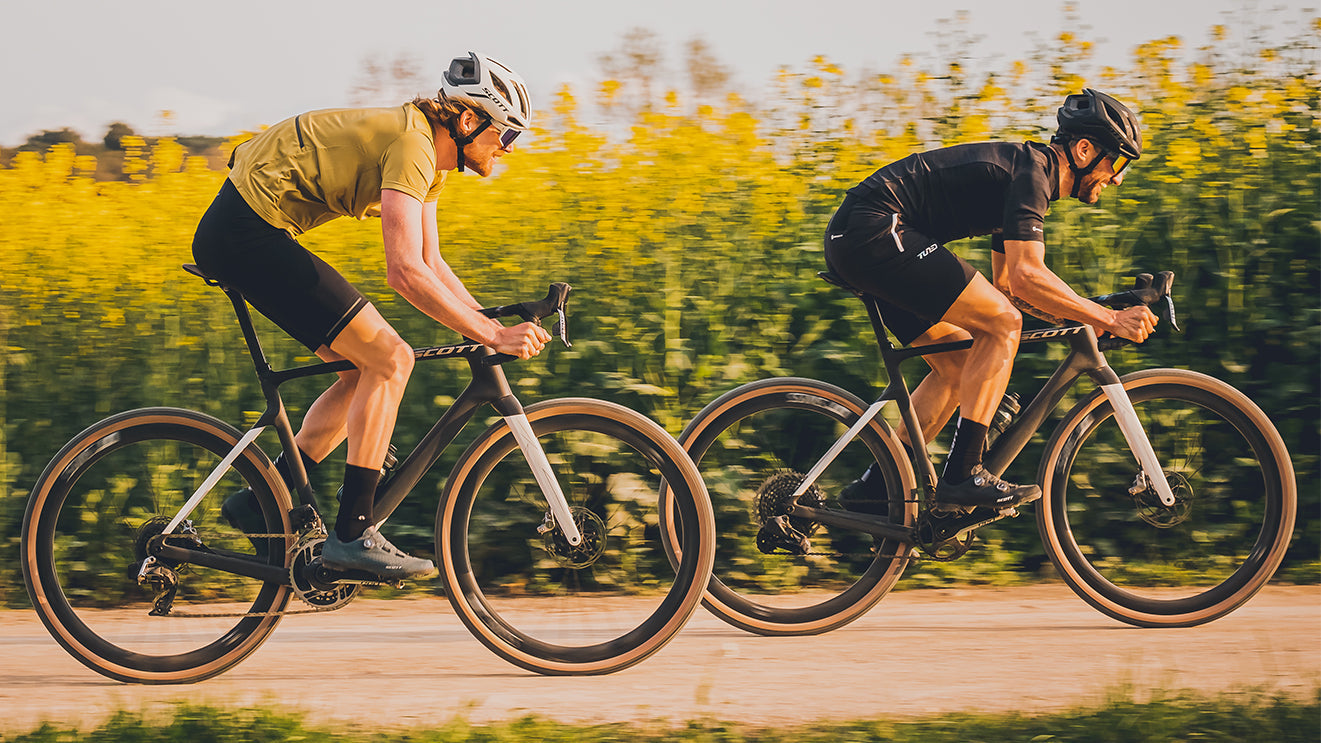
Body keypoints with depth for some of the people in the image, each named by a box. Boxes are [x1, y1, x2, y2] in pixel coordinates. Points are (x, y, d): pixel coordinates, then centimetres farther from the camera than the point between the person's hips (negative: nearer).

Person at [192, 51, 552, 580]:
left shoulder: (429, 155, 14)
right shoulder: (411, 143, -17)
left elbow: (432, 266, 19)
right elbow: (405, 272, -26)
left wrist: (493, 325, 7)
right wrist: (492, 336, -24)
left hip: (238, 232, 11)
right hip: (247, 232, -11)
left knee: (374, 367, 9)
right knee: (386, 361, -12)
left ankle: (264, 502, 13)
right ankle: (352, 534, -10)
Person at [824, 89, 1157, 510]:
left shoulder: (1025, 170, 21)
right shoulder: (1031, 172, -10)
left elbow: (1005, 283, 27)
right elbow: (1027, 275, -22)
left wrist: (1080, 317, 17)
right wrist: (1109, 320, -18)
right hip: (874, 231, -11)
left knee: (959, 364, 13)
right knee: (1001, 324, -12)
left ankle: (880, 482, 13)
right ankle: (962, 476, -13)